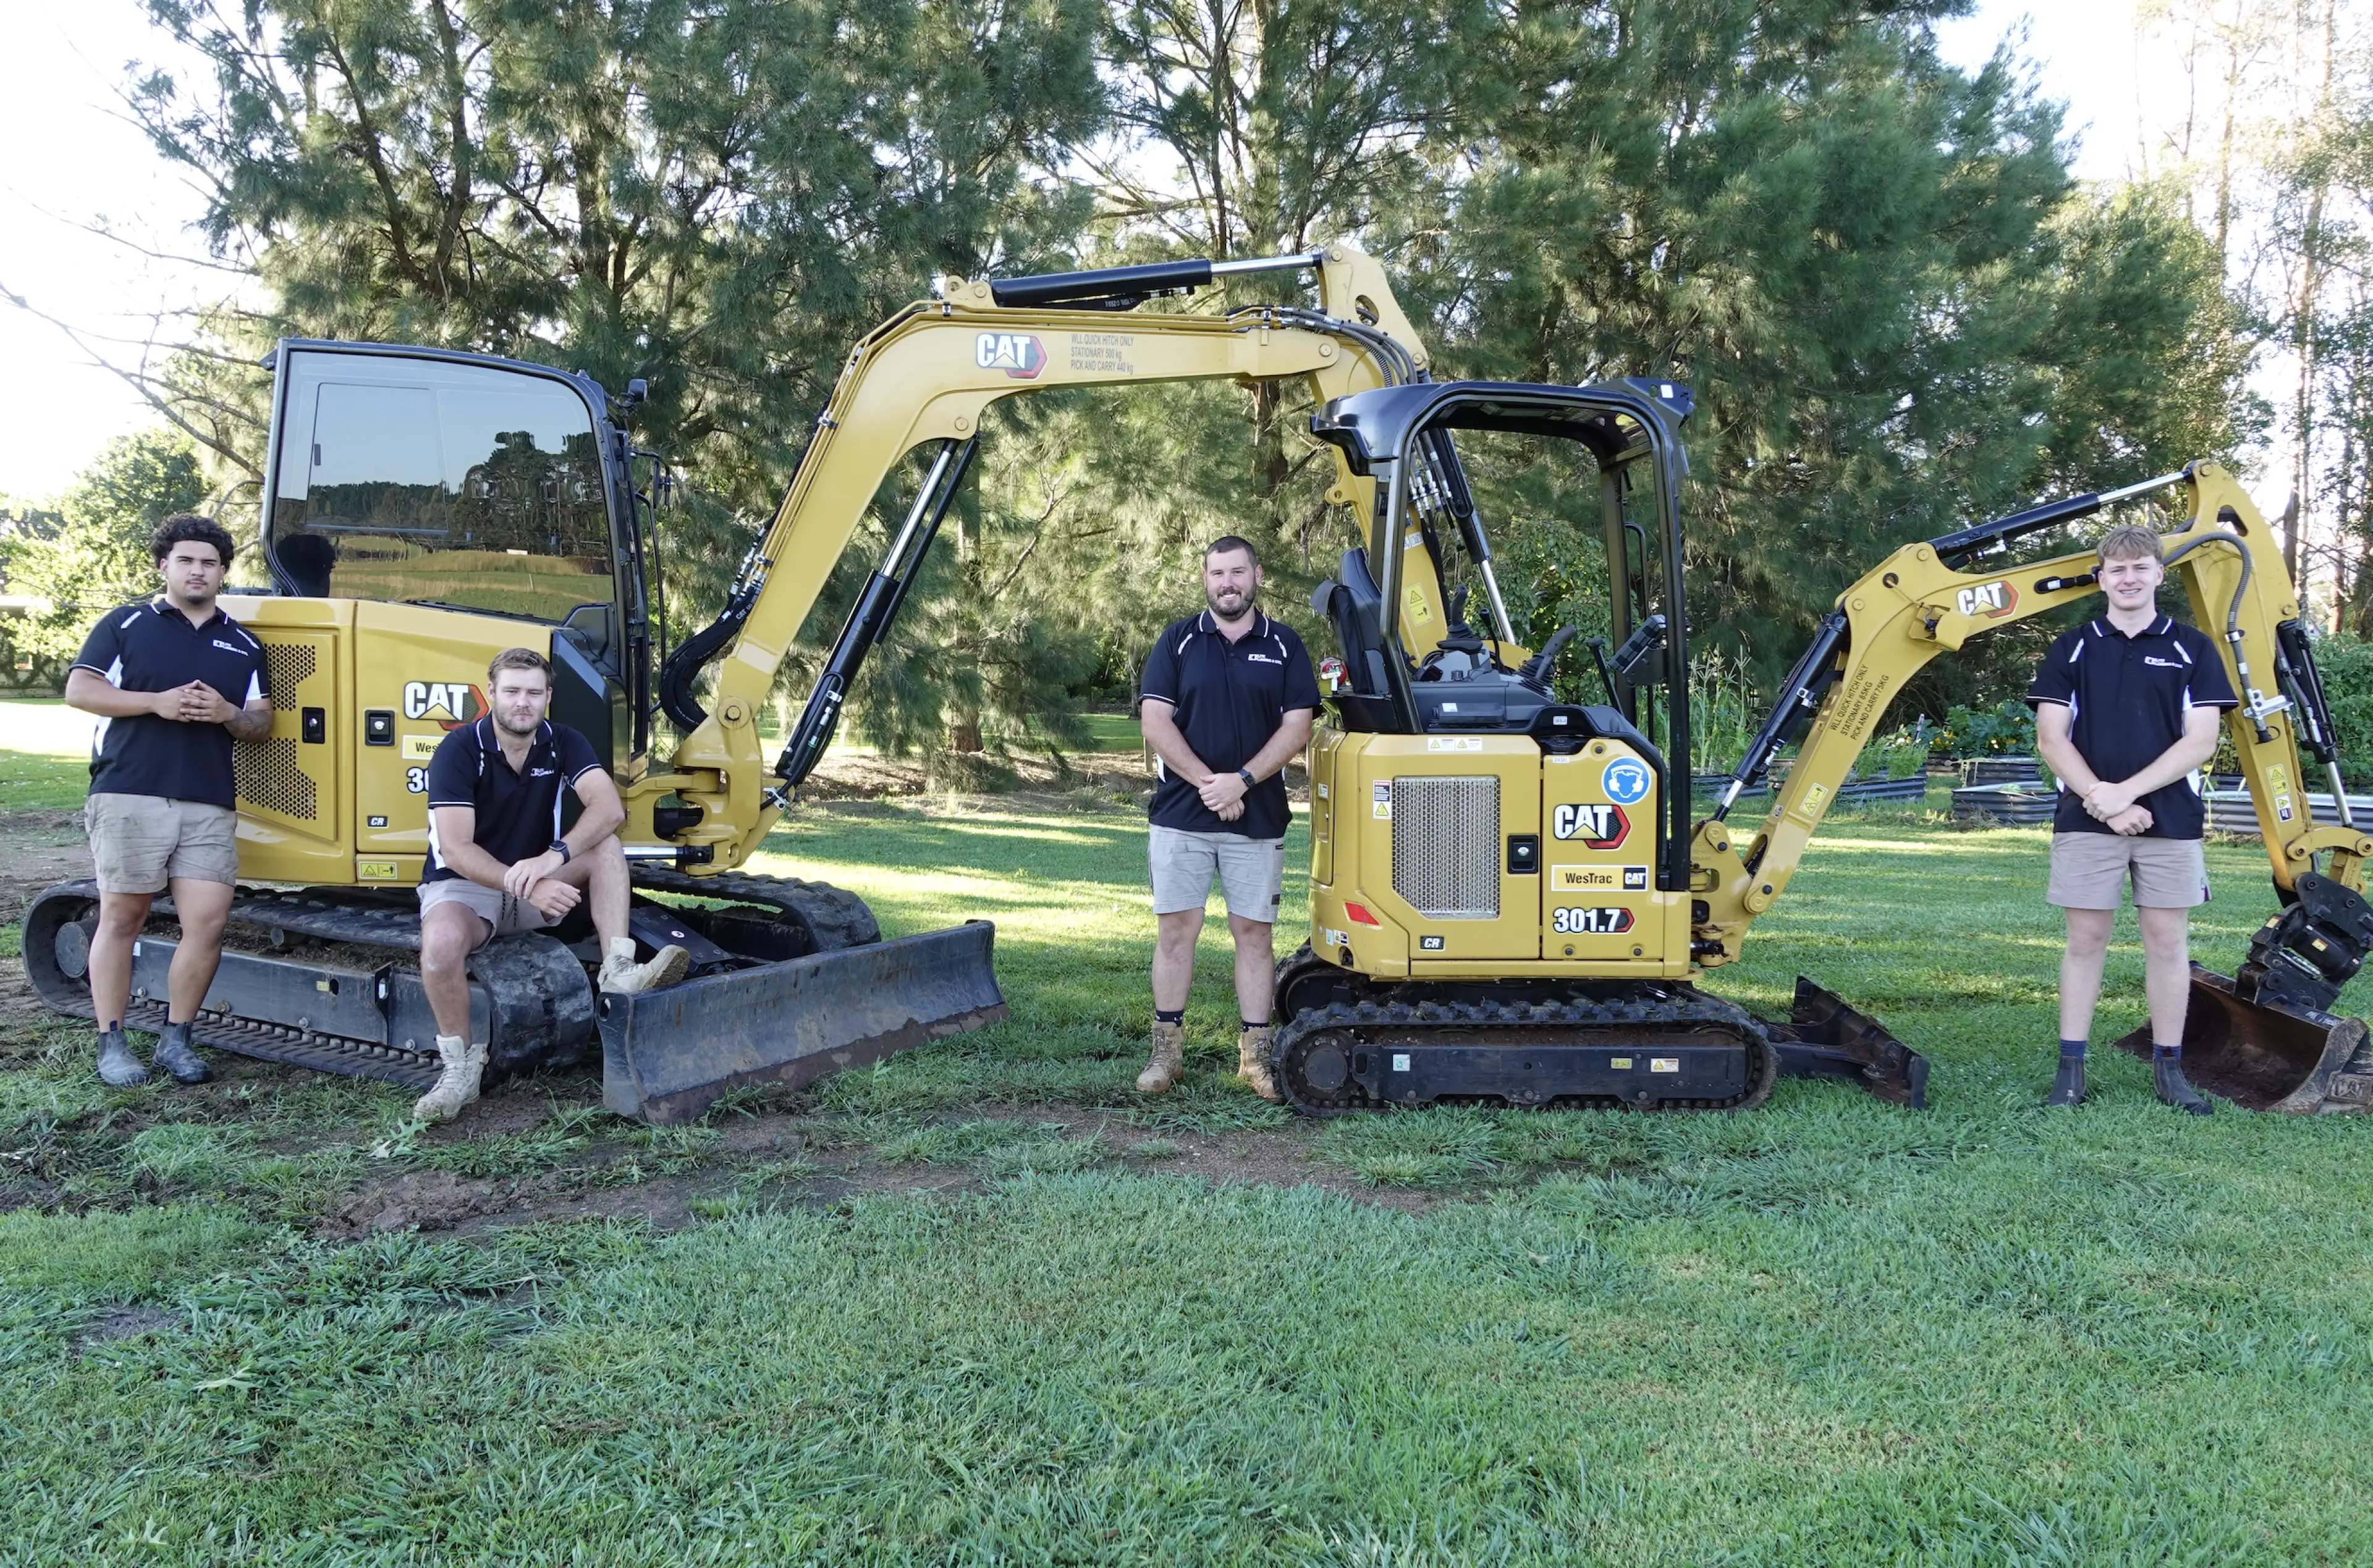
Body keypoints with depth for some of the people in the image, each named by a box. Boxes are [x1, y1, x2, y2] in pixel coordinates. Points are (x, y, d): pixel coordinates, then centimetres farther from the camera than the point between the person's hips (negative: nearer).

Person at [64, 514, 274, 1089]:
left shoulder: (244, 645, 16)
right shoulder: (124, 624, 7)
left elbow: (261, 723, 14)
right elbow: (79, 690, -2)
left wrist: (229, 715, -9)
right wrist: (157, 703, -14)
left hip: (210, 805, 3)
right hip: (129, 796, -3)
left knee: (208, 922, -4)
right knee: (121, 917, 2)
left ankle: (176, 1040, 9)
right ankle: (111, 1044, 10)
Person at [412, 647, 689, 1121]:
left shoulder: (562, 743, -3)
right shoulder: (459, 750, -15)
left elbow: (608, 807, -21)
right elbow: (455, 851, -23)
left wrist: (553, 856, -37)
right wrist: (523, 885, -36)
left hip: (536, 883, 4)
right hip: (466, 884, -4)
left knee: (606, 846, -20)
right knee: (442, 944, -37)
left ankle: (618, 970, -31)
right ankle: (460, 1063, -16)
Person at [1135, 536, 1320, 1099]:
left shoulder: (1284, 646, 6)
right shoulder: (1178, 641, 5)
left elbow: (1297, 726, -1)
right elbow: (1155, 720, -3)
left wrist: (1241, 780, -13)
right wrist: (1207, 782, -11)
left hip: (1258, 816, 0)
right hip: (1180, 814, 0)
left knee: (1253, 931, 4)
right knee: (1176, 928, 1)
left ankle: (1255, 1053, 10)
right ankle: (1167, 1050, 10)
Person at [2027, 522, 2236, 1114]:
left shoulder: (2191, 649, 5)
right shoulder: (2073, 649, 7)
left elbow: (2200, 742, -3)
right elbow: (2051, 739, 1)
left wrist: (2127, 791, -13)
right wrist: (2100, 798, -13)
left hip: (2171, 821, 0)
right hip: (2086, 821, 0)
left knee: (2167, 942, 5)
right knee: (2086, 941, 3)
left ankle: (2169, 1067, 15)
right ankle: (2071, 1068, 7)